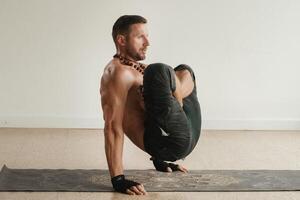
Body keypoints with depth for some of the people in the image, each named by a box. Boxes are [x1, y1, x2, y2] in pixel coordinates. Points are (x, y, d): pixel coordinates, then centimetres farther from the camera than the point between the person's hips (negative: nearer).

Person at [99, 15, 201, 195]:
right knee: (158, 71, -29)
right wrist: (118, 179, -27)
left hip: (184, 137, 11)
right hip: (169, 142, -10)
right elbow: (113, 127, -20)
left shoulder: (139, 69, 21)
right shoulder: (118, 73, -11)